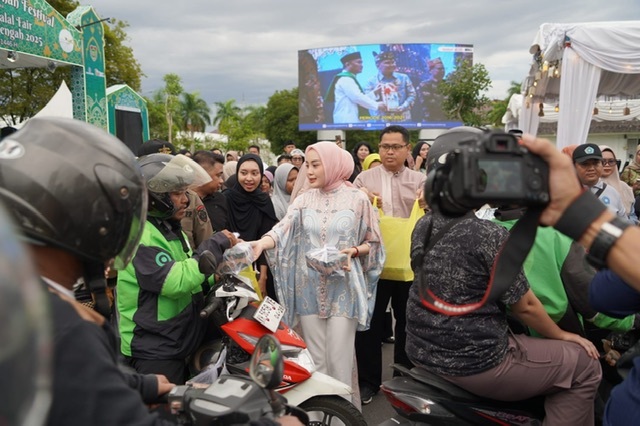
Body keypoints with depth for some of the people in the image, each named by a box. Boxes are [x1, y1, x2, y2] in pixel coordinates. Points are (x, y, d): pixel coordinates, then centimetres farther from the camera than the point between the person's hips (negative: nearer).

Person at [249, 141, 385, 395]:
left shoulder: (357, 199, -2)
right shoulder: (304, 199, 5)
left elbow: (373, 242, 4)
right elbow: (283, 230, -11)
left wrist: (354, 251, -15)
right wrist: (261, 243, -31)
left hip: (343, 288, -3)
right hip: (309, 288, 3)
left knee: (338, 359, 2)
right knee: (315, 358, 12)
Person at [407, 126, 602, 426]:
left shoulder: (422, 227, -1)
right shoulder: (490, 235, -22)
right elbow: (525, 306, -12)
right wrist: (562, 335, 6)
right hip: (476, 363, -8)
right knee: (584, 366, 9)